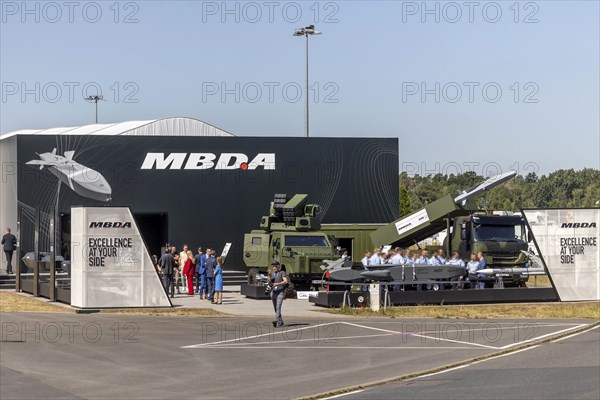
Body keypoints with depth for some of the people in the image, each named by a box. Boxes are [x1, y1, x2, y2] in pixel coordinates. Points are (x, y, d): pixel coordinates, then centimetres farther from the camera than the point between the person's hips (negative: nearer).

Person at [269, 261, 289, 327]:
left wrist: (277, 284, -24)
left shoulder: (282, 273, -3)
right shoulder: (272, 273, 12)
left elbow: (285, 281, -15)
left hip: (280, 292, -6)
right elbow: (269, 282, 0)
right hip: (273, 292, 6)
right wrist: (269, 275, -15)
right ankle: (280, 322, 17)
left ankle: (277, 321, -30)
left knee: (278, 307, -19)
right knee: (275, 308, 7)